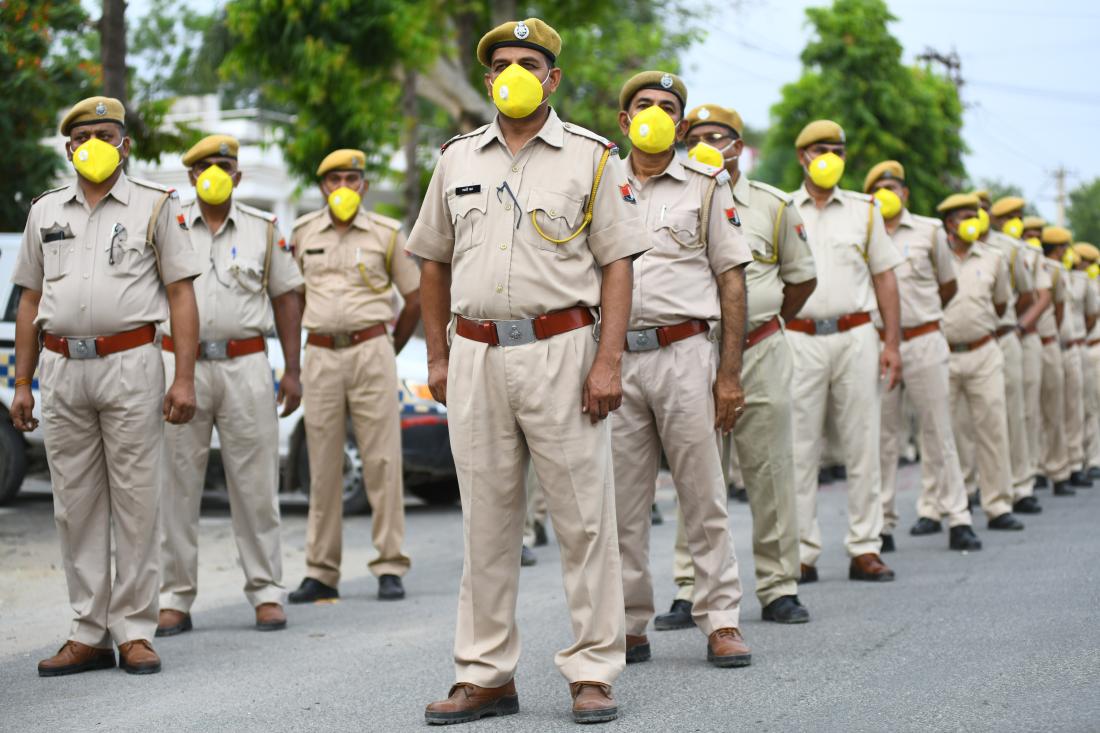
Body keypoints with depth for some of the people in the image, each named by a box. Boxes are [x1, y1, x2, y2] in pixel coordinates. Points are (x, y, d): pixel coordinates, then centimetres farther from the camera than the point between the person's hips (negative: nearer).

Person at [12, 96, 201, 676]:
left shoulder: (156, 206, 5)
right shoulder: (45, 212, 15)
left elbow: (181, 296, 0)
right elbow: (30, 302, 17)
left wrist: (184, 378, -9)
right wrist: (22, 385, 10)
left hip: (130, 365, -4)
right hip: (61, 368, 4)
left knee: (135, 503, -2)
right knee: (75, 507, 5)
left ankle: (134, 633, 3)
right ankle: (88, 634, 11)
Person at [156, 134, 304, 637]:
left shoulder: (263, 230, 10)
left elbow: (286, 297, 12)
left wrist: (292, 370, 5)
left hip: (245, 365, 0)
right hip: (181, 364, 0)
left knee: (254, 484, 1)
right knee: (177, 486, 1)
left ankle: (267, 593, 8)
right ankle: (175, 599, 6)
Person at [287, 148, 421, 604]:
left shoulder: (386, 233, 5)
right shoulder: (302, 233, 10)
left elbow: (414, 298, 11)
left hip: (371, 350, -2)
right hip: (320, 356, 2)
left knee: (382, 461, -4)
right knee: (323, 467, 4)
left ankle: (390, 568, 1)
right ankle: (321, 572, 9)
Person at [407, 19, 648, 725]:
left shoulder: (591, 157, 2)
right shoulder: (458, 159, 13)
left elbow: (617, 264, -2)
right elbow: (435, 262, 18)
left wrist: (609, 361, -11)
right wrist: (437, 357, 13)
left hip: (560, 349, -3)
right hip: (477, 355, 3)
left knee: (584, 518, -1)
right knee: (486, 524, 7)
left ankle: (593, 673, 6)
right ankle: (485, 676, 15)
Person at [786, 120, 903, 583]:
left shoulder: (864, 210, 12)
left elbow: (884, 278, 11)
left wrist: (892, 343, 3)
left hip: (855, 336, 1)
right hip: (799, 339, -1)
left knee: (863, 445, 1)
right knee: (800, 449, -1)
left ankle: (865, 548, 6)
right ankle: (802, 552, 4)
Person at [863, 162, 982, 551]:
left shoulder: (930, 231, 8)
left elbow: (948, 285, 18)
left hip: (923, 342, 0)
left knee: (937, 431, 1)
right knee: (882, 436, 2)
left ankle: (957, 519, 3)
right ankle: (882, 523, 7)